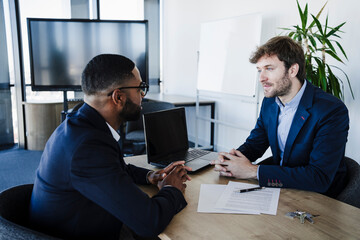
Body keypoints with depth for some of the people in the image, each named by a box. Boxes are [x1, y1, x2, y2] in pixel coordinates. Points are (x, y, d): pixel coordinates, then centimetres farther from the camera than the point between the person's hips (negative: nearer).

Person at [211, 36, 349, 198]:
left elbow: (319, 178, -27)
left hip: (316, 198, -5)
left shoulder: (332, 111, -21)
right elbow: (255, 143, 8)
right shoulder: (269, 102, 0)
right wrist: (231, 160, -15)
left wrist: (253, 171, -27)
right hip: (279, 183, 5)